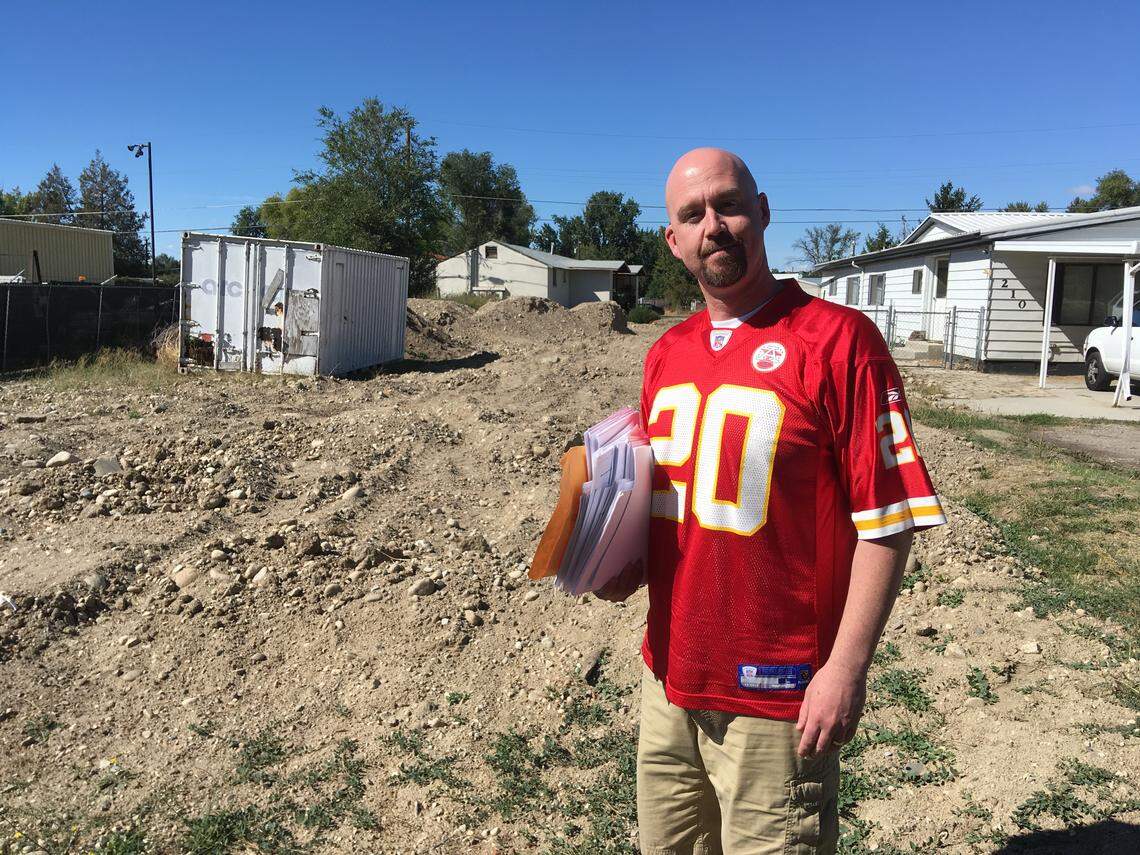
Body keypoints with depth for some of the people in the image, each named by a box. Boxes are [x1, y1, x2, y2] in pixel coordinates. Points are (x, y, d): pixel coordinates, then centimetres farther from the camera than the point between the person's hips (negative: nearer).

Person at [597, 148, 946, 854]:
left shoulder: (838, 338, -13)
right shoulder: (667, 353, 7)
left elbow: (886, 520, -14)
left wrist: (847, 667, -16)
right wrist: (627, 563, 2)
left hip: (778, 699, -6)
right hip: (668, 682, 6)